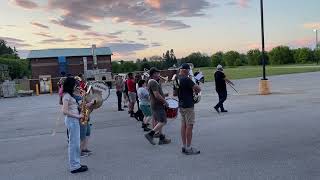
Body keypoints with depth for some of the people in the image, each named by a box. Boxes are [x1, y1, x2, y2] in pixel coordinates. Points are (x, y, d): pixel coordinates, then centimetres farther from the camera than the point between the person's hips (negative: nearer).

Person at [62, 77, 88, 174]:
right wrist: (77, 116, -18)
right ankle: (74, 166, 5)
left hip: (74, 120, 10)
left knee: (75, 143, 15)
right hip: (71, 120, -10)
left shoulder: (69, 95, 14)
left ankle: (76, 164, 24)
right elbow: (65, 111, -22)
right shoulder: (66, 96, -15)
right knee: (73, 143, -3)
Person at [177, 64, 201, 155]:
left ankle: (184, 146, 19)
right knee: (189, 126, -2)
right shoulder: (186, 79, -20)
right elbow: (198, 88, -21)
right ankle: (188, 148, 3)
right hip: (188, 106, -9)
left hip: (181, 105, 9)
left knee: (183, 125, 12)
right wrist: (196, 91, 2)